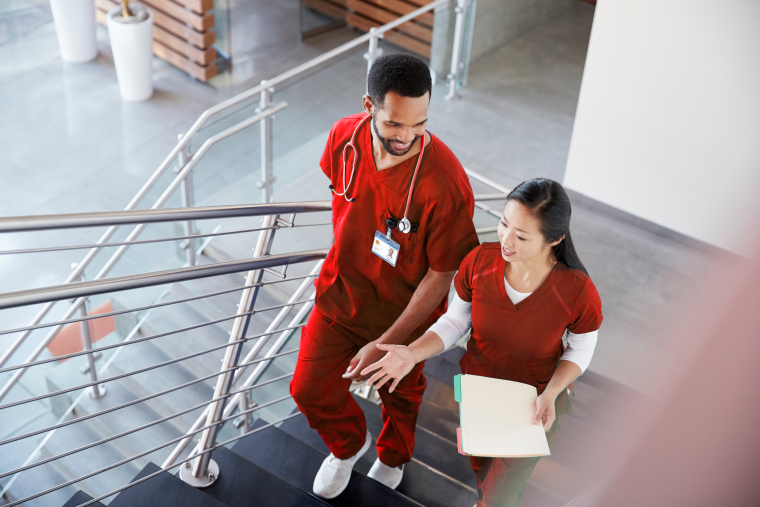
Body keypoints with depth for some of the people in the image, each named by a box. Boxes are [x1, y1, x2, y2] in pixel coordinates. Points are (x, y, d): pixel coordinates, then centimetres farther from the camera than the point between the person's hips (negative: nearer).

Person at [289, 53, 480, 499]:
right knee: (310, 390, 13)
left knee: (400, 395, 23)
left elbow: (440, 277, -24)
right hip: (340, 294, 4)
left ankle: (393, 459, 58)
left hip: (405, 309, -3)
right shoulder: (345, 137, -19)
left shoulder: (445, 185, -34)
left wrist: (385, 345, -23)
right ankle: (349, 444, 48)